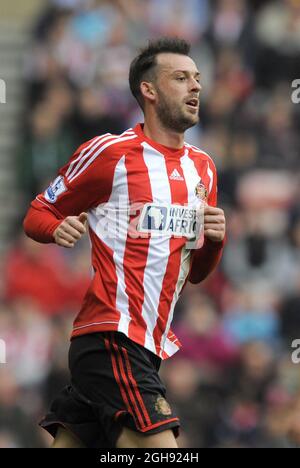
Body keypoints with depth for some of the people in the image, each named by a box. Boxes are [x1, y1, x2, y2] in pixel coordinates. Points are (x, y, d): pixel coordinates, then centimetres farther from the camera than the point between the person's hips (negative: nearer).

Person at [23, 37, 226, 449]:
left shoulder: (202, 167, 17)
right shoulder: (109, 152, -4)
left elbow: (196, 273, 23)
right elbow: (38, 215, 4)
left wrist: (214, 241, 2)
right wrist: (59, 229, -19)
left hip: (150, 345, 7)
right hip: (111, 339, -7)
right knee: (162, 448, -20)